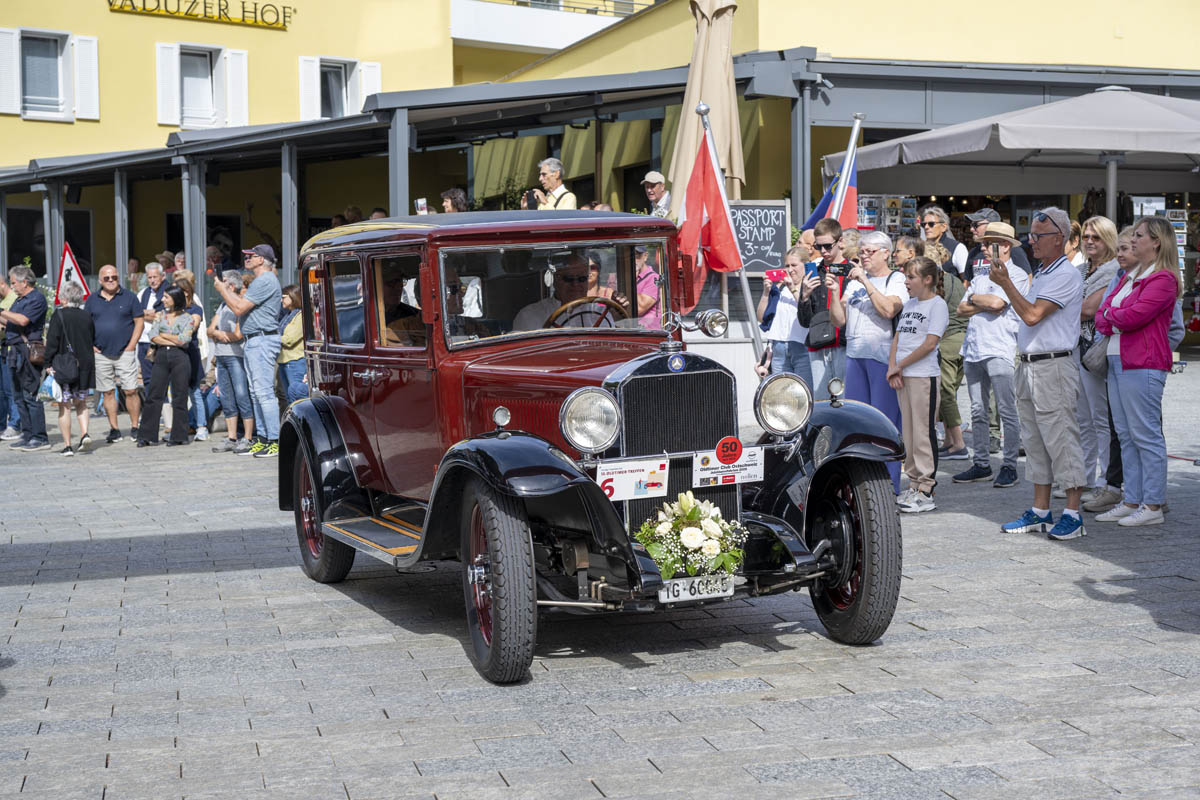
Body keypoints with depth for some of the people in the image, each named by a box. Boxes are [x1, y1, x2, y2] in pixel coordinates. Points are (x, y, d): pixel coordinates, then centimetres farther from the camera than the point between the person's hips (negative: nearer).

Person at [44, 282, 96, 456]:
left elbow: (52, 342, -11)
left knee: (64, 407, 1)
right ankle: (84, 433, -2)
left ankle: (67, 446, -1)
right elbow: (93, 341, 13)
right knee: (81, 403, 18)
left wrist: (49, 363, -6)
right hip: (85, 366, 4)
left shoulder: (59, 315, -8)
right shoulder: (87, 316, 5)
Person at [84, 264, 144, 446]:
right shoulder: (93, 300, 9)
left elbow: (139, 321, 2)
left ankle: (135, 427, 2)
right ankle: (114, 429, 11)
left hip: (125, 353, -2)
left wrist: (131, 345, -6)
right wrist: (90, 346, 2)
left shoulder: (129, 297, 2)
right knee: (108, 392, 5)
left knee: (130, 391, -6)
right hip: (101, 354, 2)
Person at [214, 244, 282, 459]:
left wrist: (222, 290, -4)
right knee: (257, 393, 12)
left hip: (262, 341, -11)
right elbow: (242, 303, 21)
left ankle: (275, 442, -13)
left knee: (264, 392, -12)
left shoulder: (265, 281, -14)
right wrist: (225, 288, 19)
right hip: (254, 342, 11)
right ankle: (262, 439, 15)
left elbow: (239, 308, -16)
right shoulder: (261, 280, 21)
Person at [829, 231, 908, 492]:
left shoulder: (897, 280, 0)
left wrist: (866, 282, -15)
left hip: (883, 355, -6)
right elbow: (838, 319, 13)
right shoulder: (855, 280, 18)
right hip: (854, 354, 6)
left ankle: (888, 486, -3)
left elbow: (889, 310, -19)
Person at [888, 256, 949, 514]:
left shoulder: (937, 304, -6)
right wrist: (892, 368, 0)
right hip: (903, 377, 8)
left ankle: (926, 492, -5)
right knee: (909, 433, 10)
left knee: (924, 433, -7)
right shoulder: (909, 304, 17)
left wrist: (900, 365, -10)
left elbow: (930, 343, -14)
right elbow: (897, 338, 16)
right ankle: (915, 484, 17)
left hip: (924, 376, -8)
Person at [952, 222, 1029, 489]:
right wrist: (986, 305, -4)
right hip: (973, 349, 7)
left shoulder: (1016, 275, -2)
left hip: (999, 350, -7)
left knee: (1007, 411, -6)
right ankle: (981, 464, 15)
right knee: (978, 411, 9)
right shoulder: (981, 274, 20)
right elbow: (962, 308, 12)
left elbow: (996, 302, -16)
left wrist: (974, 298, 2)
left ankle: (1009, 466, -2)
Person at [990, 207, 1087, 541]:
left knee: (1060, 439, -7)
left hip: (1053, 366, -10)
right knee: (1034, 440, 11)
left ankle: (1072, 515, -3)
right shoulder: (1040, 275, 18)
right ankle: (1040, 512, 18)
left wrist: (1005, 283, -14)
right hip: (1028, 366, 10)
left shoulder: (1066, 275, -11)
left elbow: (1032, 315, -20)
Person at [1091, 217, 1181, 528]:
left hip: (1143, 365, -9)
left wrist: (1111, 315, 0)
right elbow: (1102, 313, 16)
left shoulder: (1163, 279, -10)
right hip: (1117, 361, 9)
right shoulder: (1130, 276, 19)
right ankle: (1132, 502, 16)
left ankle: (1153, 507, -1)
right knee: (1126, 435, 11)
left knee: (1146, 435, -6)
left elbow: (1133, 316, -20)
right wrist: (1110, 323, -6)